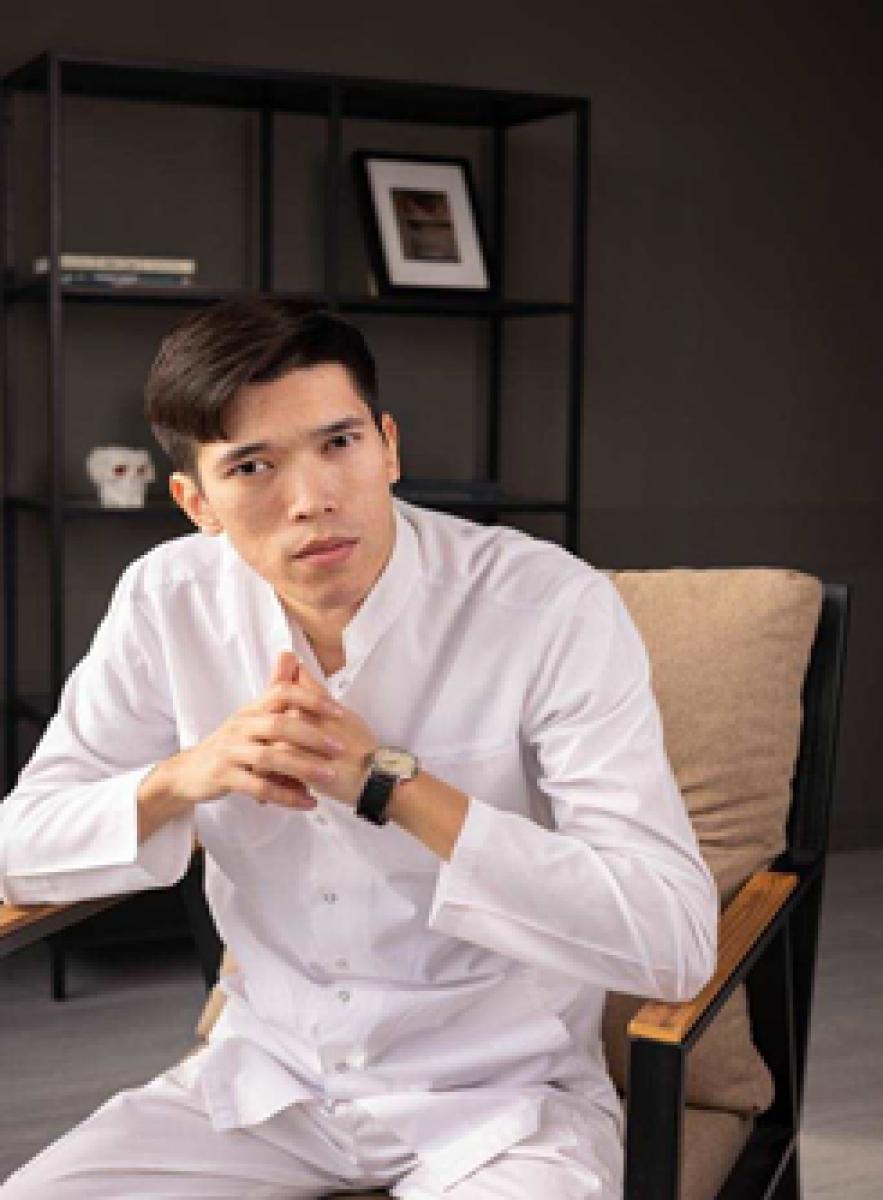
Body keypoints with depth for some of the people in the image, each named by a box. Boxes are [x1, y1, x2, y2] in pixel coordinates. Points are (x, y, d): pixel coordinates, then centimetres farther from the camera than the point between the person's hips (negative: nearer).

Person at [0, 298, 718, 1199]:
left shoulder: (552, 606, -19)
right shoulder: (167, 600, -6)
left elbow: (675, 940, -26)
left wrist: (393, 782, -31)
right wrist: (184, 776, -20)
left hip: (497, 1092, -3)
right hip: (266, 1074, 4)